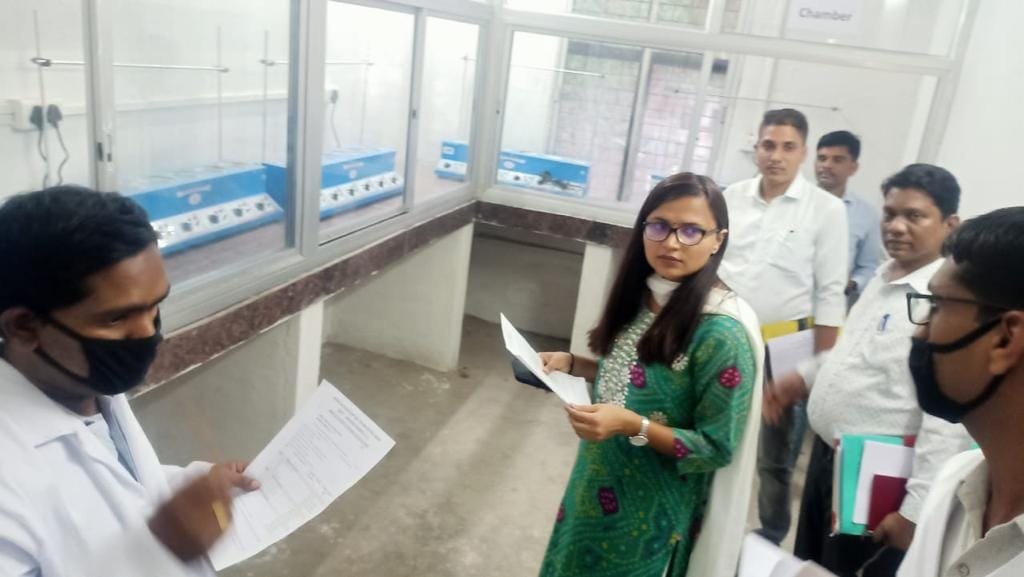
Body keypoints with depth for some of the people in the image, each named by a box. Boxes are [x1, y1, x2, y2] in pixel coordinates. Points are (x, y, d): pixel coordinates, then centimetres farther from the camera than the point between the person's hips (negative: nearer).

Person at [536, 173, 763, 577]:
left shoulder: (721, 332, -25)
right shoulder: (640, 298, -3)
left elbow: (718, 448, -20)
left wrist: (633, 425, -31)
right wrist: (572, 365, -4)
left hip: (650, 512, -7)